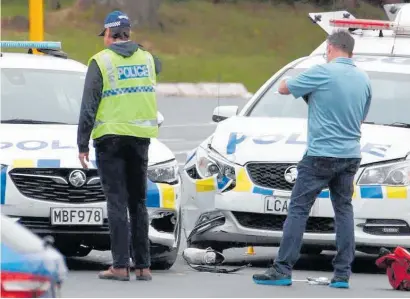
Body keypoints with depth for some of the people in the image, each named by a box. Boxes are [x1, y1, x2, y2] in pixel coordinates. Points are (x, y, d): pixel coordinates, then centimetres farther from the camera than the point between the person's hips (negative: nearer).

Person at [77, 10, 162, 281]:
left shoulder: (101, 62, -5)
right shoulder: (146, 58, 8)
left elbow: (88, 106, -7)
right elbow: (158, 67, 34)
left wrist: (83, 144, -3)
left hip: (110, 137, -4)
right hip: (140, 137, 4)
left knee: (117, 202, -5)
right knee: (138, 202, 11)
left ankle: (121, 266, -10)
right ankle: (143, 265, 9)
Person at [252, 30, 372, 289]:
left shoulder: (322, 73, -11)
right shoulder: (364, 80, 7)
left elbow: (284, 88, 1)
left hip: (321, 155, -6)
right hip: (351, 155, 6)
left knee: (298, 210, -3)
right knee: (344, 209, 10)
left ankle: (283, 270, -6)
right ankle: (343, 273, 6)